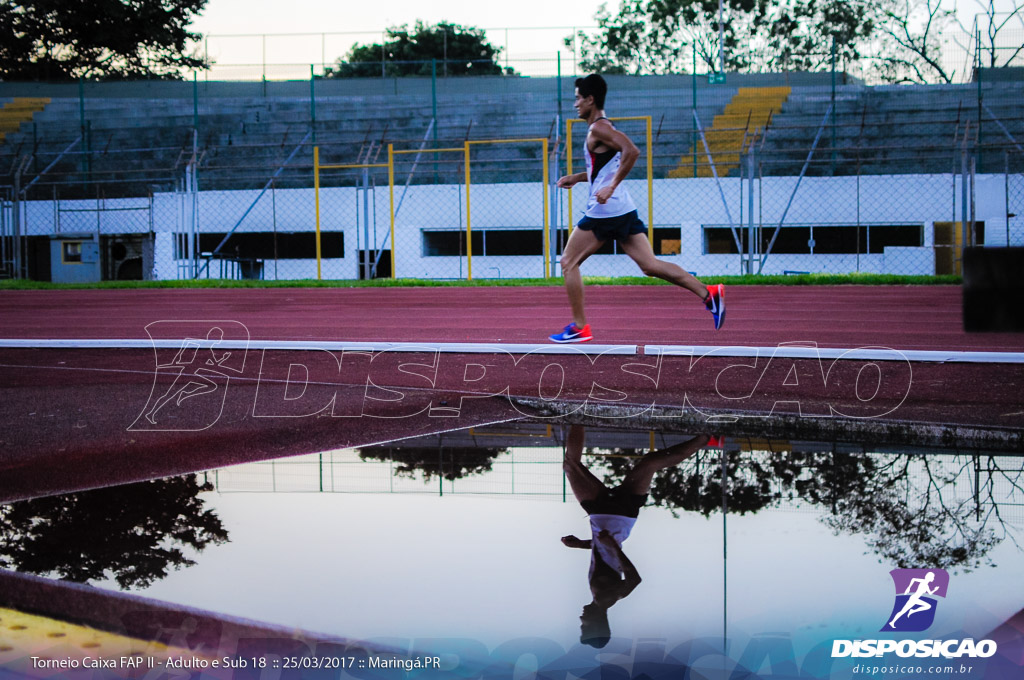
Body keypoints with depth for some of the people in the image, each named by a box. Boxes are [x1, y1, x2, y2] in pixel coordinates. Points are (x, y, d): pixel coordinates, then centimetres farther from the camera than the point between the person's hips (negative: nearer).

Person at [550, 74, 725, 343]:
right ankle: (708, 293, -6)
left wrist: (611, 187, -25)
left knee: (569, 262, 3)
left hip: (603, 211, -9)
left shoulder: (598, 128, -11)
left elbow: (631, 151, -26)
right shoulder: (603, 127, 19)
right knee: (649, 264, 4)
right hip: (623, 209, 9)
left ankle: (579, 328, 4)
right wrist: (577, 177, 24)